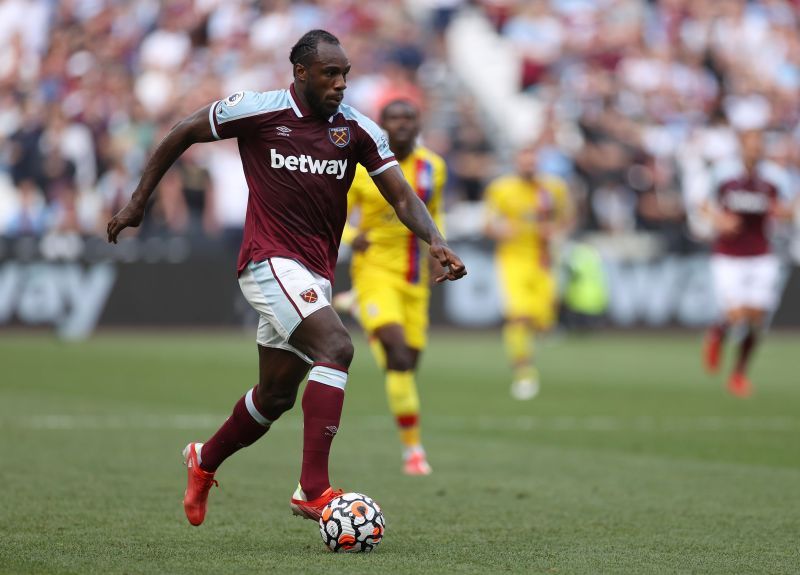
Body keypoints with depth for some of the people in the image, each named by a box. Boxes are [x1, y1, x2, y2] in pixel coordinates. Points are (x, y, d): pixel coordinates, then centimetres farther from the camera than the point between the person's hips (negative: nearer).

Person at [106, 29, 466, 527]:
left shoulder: (358, 130, 3)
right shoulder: (256, 110, -7)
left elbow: (402, 197, 0)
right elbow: (183, 133, 7)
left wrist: (435, 240, -20)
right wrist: (139, 200, 9)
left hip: (316, 276, 6)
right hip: (271, 259, -6)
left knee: (277, 396, 15)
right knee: (336, 346, -27)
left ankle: (205, 461, 43)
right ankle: (313, 490, -30)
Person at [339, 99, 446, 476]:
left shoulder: (433, 168, 7)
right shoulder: (361, 168, -7)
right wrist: (352, 237, -22)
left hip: (414, 279, 5)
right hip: (375, 271, -5)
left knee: (408, 363, 6)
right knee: (397, 356, -21)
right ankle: (412, 447, -15)